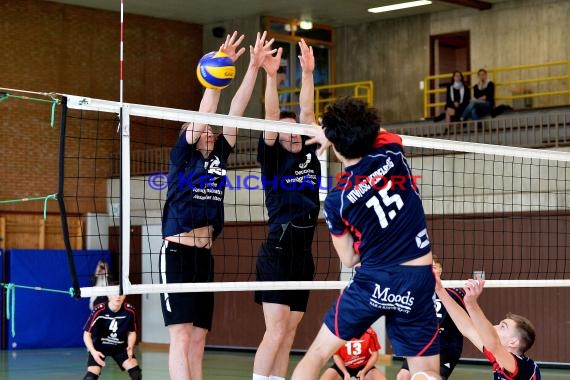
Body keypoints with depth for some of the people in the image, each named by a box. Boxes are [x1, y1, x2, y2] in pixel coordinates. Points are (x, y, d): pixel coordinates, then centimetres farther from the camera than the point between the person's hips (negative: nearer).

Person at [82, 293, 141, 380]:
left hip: (120, 347, 3)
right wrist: (93, 351, -37)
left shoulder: (129, 311, -19)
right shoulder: (99, 310, -28)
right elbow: (87, 334, -22)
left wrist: (130, 347, -20)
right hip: (99, 346, -2)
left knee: (136, 373, -15)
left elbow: (132, 332, -1)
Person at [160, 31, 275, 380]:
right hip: (178, 254, -7)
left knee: (198, 341, 6)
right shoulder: (183, 155, 0)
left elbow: (236, 112, 7)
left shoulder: (219, 157, 13)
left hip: (205, 257, 7)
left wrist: (255, 67, 2)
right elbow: (204, 114, -13)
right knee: (181, 338, -12)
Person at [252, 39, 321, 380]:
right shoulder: (272, 157, 1)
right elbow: (271, 116, -11)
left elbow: (307, 112, 8)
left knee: (288, 337, 7)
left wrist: (308, 73, -1)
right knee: (275, 332, -13)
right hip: (278, 251, -6)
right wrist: (270, 76, -21)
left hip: (304, 253, 6)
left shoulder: (309, 156, 14)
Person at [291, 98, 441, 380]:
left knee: (316, 355, 14)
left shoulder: (335, 201, -7)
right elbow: (375, 132, 23)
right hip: (418, 281, 1)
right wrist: (333, 133, 30)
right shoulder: (391, 154, -4)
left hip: (372, 282, -1)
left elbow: (349, 259, 7)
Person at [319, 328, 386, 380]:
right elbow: (336, 355, -9)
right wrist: (345, 372, -21)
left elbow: (374, 354, -8)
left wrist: (364, 371, -20)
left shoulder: (369, 333, -18)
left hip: (364, 366, 0)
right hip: (343, 366, 0)